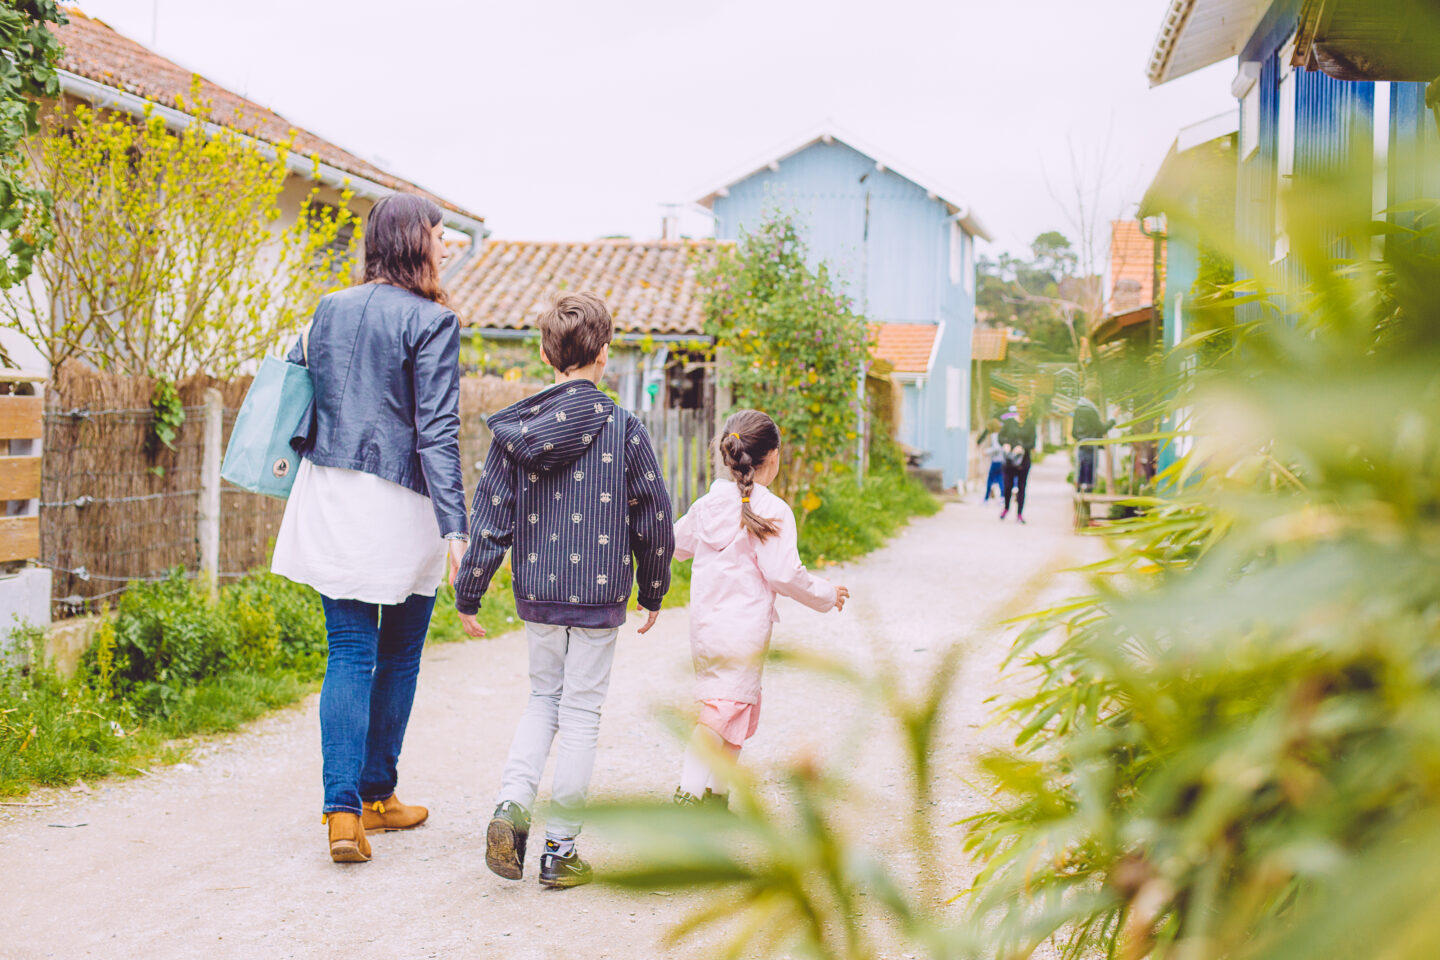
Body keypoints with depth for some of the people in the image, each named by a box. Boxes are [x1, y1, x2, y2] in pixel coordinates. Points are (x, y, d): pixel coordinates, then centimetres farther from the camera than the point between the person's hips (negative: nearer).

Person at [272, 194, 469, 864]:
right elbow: (437, 429, -16)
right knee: (399, 657, 14)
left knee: (349, 657, 5)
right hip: (400, 507, -5)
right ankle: (377, 796, 25)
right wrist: (455, 526, -18)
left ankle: (343, 811, -5)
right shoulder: (430, 321, -10)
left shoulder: (329, 310, 9)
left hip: (329, 498, 5)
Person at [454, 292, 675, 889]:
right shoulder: (622, 429, -9)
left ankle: (511, 805, 1)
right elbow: (655, 520, -4)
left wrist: (468, 595, 7)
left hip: (536, 592, 3)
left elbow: (490, 519, -1)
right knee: (581, 712, 6)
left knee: (544, 697, 21)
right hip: (599, 593, -3)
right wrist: (653, 593, 10)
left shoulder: (514, 430, -2)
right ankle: (561, 850, 10)